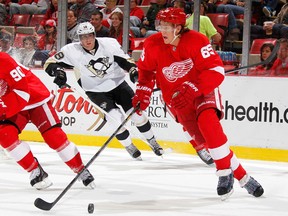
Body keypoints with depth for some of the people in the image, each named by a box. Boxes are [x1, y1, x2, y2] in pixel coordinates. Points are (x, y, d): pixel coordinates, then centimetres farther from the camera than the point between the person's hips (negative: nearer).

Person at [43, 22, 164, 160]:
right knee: (116, 117, -18)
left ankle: (152, 142, 19)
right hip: (96, 90, -1)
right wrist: (58, 72, -34)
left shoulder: (109, 43, -16)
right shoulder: (72, 51, -18)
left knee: (136, 113, -4)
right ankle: (129, 147, 7)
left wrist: (134, 70, -22)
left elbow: (123, 60, -6)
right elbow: (50, 64, -15)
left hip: (117, 83, 1)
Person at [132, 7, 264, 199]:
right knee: (205, 139, -4)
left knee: (207, 121, -32)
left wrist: (192, 89, -34)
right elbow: (146, 70, 11)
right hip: (179, 100, 4)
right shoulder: (153, 45, -9)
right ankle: (242, 176, 7)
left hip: (204, 90, -4)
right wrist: (143, 93, -1)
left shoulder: (196, 41, -22)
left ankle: (225, 173, -20)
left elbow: (216, 71, -26)